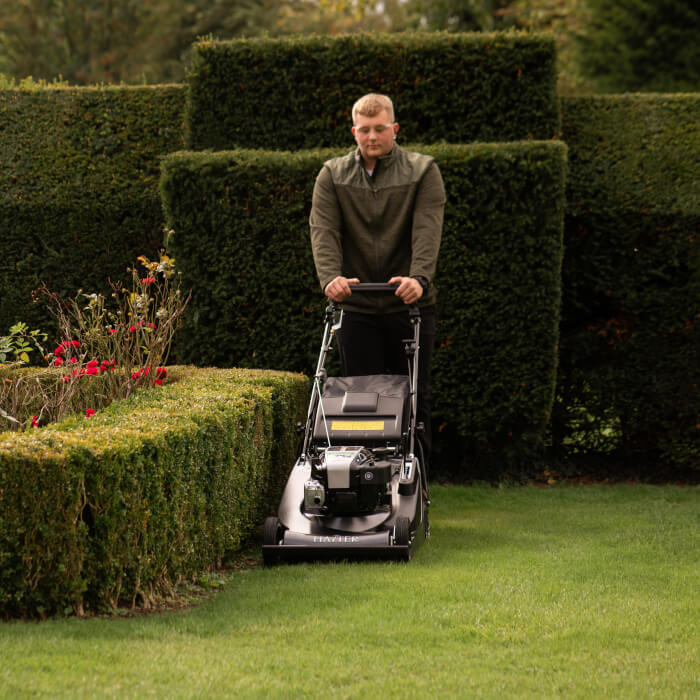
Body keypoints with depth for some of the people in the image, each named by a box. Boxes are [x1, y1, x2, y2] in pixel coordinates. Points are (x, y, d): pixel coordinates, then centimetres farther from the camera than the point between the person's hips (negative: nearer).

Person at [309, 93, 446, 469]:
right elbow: (323, 230, -8)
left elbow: (427, 230, -14)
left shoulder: (422, 172, 1)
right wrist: (330, 276, -28)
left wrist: (419, 278, -32)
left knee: (414, 400, 4)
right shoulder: (333, 176, 6)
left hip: (409, 307, -1)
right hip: (356, 309, 1)